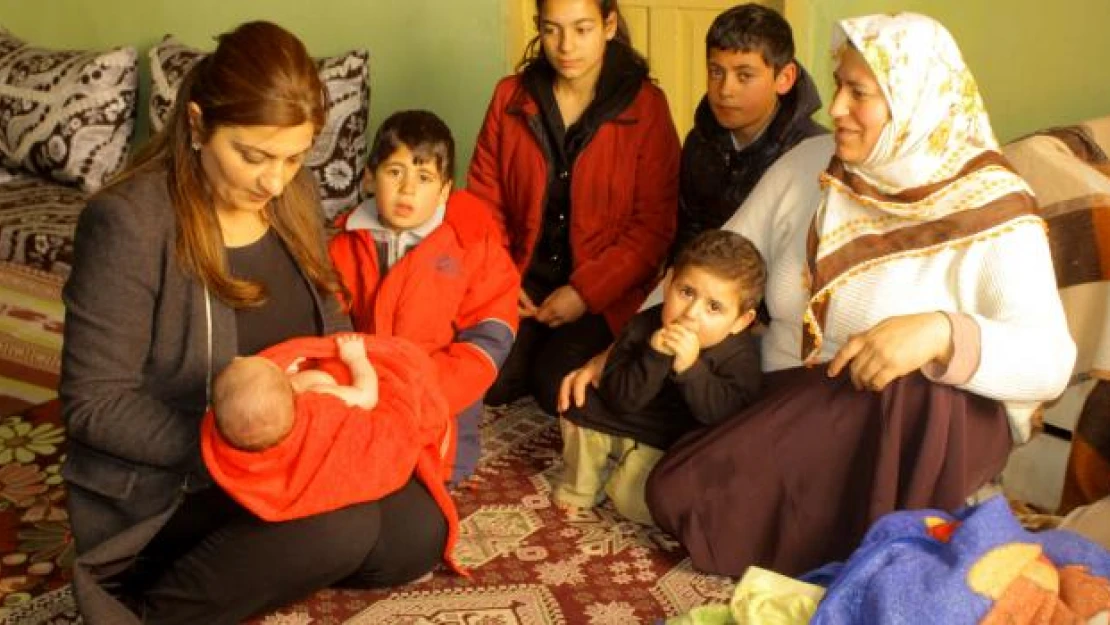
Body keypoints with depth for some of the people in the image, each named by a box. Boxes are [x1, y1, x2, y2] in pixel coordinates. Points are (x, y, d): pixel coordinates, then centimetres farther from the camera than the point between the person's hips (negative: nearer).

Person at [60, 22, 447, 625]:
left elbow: (325, 319, 11)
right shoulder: (128, 221, -23)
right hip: (161, 489, -7)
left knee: (419, 534, -6)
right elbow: (94, 405, -21)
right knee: (341, 526, -28)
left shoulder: (294, 194, -1)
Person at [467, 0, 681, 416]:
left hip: (606, 289, -2)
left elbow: (653, 226, -9)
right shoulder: (511, 96, 2)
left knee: (559, 387, -22)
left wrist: (586, 292, -16)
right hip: (524, 277, 3)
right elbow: (483, 199, 5)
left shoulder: (646, 106, -8)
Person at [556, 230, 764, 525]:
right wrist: (654, 356, -37)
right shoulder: (643, 326, -15)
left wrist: (690, 367, -45)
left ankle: (616, 482, 13)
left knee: (632, 499, -25)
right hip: (624, 422, 4)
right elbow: (617, 398, -21)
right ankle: (579, 489, 11)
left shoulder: (741, 353, -20)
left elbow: (729, 412, -34)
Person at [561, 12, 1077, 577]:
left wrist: (941, 334, -41)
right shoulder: (808, 164, 0)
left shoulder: (991, 208, -13)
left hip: (923, 431, -3)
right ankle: (837, 555, 6)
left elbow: (1050, 360, -21)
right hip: (787, 410, 4)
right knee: (676, 494, -16)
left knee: (919, 389, -38)